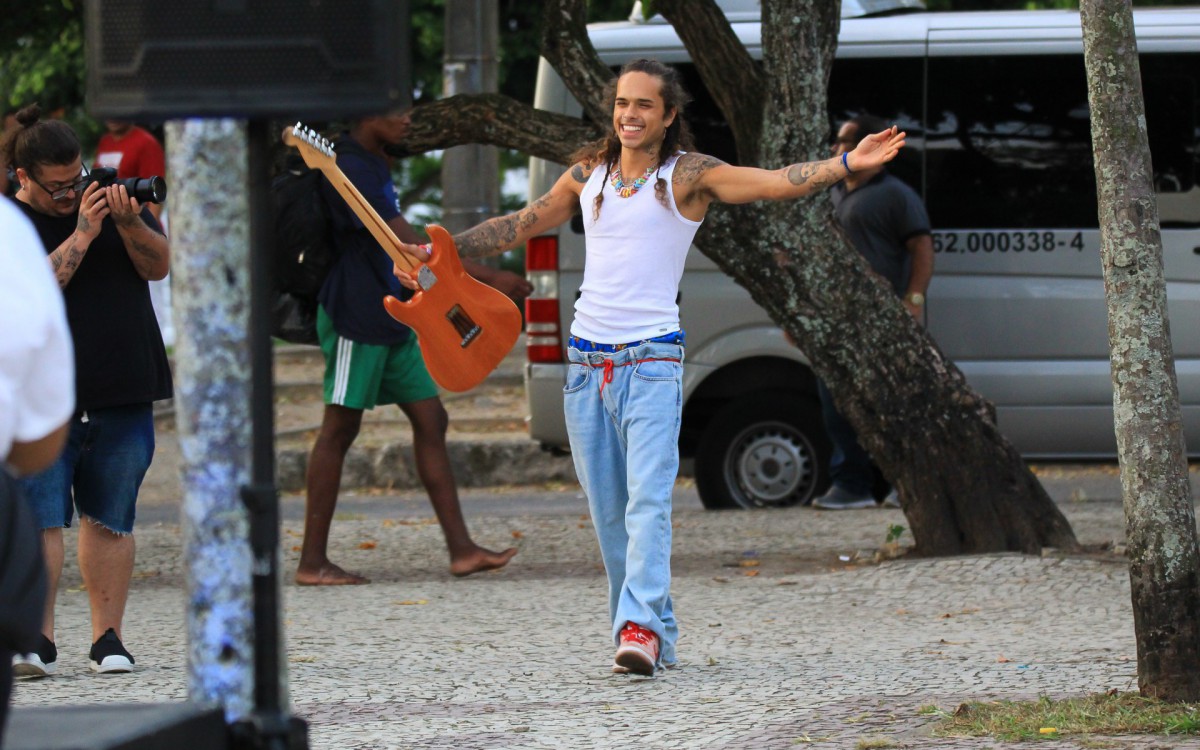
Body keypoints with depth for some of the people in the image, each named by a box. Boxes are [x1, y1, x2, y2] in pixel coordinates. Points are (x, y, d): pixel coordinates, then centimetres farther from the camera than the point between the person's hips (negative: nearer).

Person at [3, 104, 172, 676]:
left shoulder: (110, 196, 10)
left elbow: (159, 267, 4)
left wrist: (129, 223, -14)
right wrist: (83, 234, -19)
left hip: (123, 395, 3)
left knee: (109, 520, 7)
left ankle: (107, 637, 11)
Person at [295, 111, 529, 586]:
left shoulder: (373, 164, 13)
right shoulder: (348, 171, -18)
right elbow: (413, 248, -24)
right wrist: (487, 278, -26)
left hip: (388, 319, 10)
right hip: (355, 319, -10)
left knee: (430, 419, 4)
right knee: (340, 430, -5)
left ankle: (461, 550, 3)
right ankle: (312, 563, -1)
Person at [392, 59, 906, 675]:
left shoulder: (688, 175, 0)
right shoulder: (589, 174, 14)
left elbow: (778, 183, -10)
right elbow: (517, 227, 26)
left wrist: (848, 164, -23)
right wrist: (438, 255, 26)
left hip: (652, 360, -5)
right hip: (586, 361, 5)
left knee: (648, 497, -18)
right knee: (608, 512, 5)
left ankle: (640, 626, -28)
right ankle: (659, 633, 11)